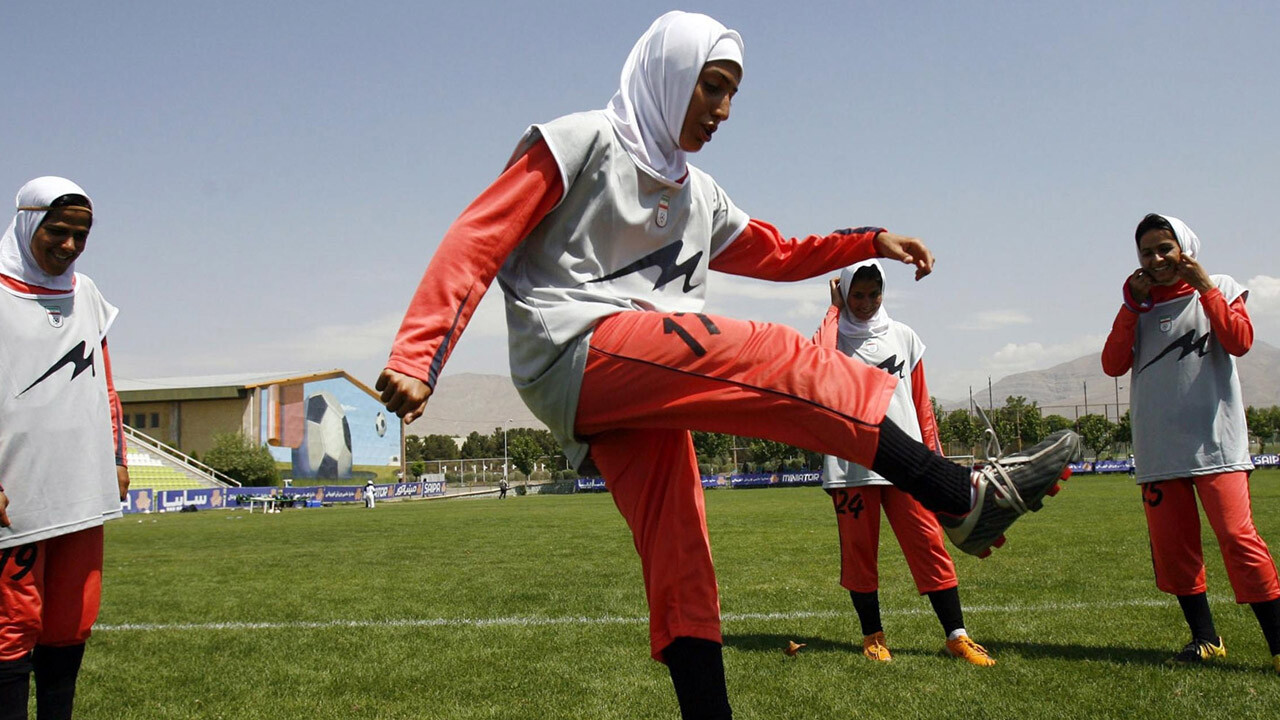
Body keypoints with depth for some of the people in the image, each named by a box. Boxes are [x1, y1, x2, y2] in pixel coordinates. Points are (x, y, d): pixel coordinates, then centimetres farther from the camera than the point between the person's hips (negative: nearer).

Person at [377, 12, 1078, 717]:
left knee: (681, 571, 1)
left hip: (640, 391, 8)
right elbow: (477, 240, -6)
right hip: (577, 356, -8)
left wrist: (871, 241, 22)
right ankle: (970, 494, -20)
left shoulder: (699, 196, 24)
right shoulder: (583, 142, 1)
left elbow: (778, 255, 35)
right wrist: (416, 357, -17)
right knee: (774, 360, -21)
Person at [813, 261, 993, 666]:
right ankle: (873, 636, 17)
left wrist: (934, 453, 11)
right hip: (850, 463, -1)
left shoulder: (903, 336, 13)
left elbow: (922, 403, 16)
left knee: (929, 545, -3)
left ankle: (957, 636, 2)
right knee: (858, 550, 4)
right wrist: (834, 312, -8)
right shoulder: (832, 335, 7)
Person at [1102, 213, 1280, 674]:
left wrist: (1205, 287, -12)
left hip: (1214, 442, -3)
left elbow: (1240, 342, -11)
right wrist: (1133, 305, -3)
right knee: (1171, 547, 4)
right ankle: (1205, 640, 17)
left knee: (1238, 537, -14)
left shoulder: (1218, 290, 8)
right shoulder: (1139, 306, 14)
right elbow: (1113, 364, 1)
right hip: (1158, 449, 3)